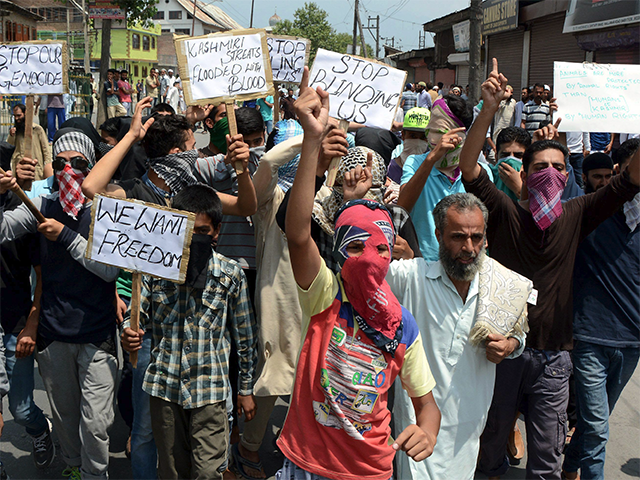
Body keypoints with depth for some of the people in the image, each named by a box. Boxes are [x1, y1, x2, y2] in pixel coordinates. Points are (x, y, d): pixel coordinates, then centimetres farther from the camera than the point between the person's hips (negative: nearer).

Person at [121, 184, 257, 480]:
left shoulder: (231, 275, -5)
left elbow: (245, 335, 3)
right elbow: (137, 314, 7)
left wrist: (246, 389, 7)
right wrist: (130, 334, -18)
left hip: (209, 390, -2)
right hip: (164, 386, 2)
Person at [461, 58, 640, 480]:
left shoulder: (575, 217, 0)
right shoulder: (506, 214, -6)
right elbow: (469, 166, -20)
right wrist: (490, 108, -32)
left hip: (553, 356, 2)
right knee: (493, 436, 15)